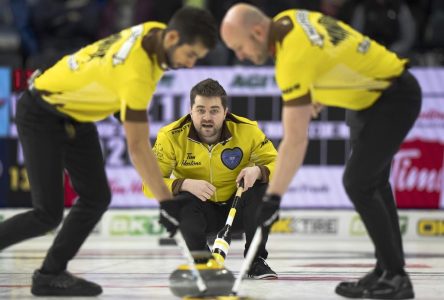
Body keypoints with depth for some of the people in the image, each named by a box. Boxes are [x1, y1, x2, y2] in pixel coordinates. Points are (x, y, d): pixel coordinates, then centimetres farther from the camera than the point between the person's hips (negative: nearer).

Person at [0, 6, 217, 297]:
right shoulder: (136, 72, -35)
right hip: (41, 113, -9)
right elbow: (138, 147, -32)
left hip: (76, 115, 9)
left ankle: (51, 274, 6)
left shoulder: (156, 32, -10)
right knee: (48, 214, -12)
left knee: (96, 198, 1)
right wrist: (167, 202, -28)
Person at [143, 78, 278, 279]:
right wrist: (185, 184, -37)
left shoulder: (247, 130, -14)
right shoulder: (171, 137, -17)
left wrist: (258, 171, -34)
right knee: (180, 201, -33)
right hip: (201, 212, -1)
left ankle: (256, 261, -12)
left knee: (262, 187, -27)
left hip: (237, 209, 1)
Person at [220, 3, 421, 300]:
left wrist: (273, 197, -28)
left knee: (358, 183, -14)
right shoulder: (286, 19, -5)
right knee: (373, 182, 15)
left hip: (394, 98, -10)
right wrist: (318, 94, 14)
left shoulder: (295, 56, -31)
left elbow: (296, 140, -31)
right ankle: (388, 269, 23)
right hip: (371, 92, 10)